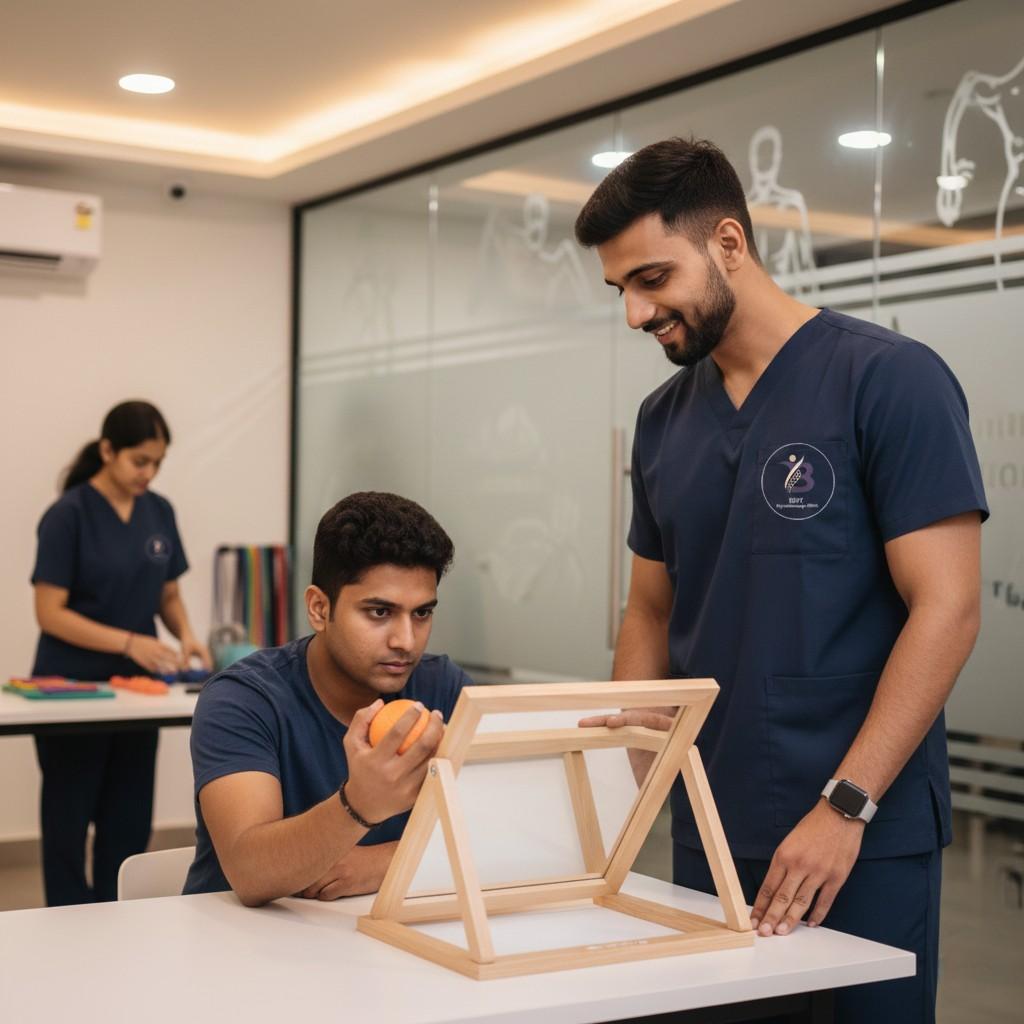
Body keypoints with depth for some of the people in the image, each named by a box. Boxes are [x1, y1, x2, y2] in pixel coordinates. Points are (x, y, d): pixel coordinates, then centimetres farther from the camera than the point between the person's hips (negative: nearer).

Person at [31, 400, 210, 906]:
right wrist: (128, 642, -25)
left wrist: (185, 633, -8)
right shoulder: (68, 515, -14)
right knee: (69, 821, 3)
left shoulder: (160, 512, 5)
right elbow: (50, 614, -16)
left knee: (129, 823, 9)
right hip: (72, 689, -6)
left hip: (135, 688, 6)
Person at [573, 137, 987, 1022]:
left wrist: (845, 806, -18)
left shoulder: (890, 380, -9)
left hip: (865, 839, -5)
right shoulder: (664, 419, 9)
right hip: (709, 832, 5)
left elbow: (947, 609, -13)